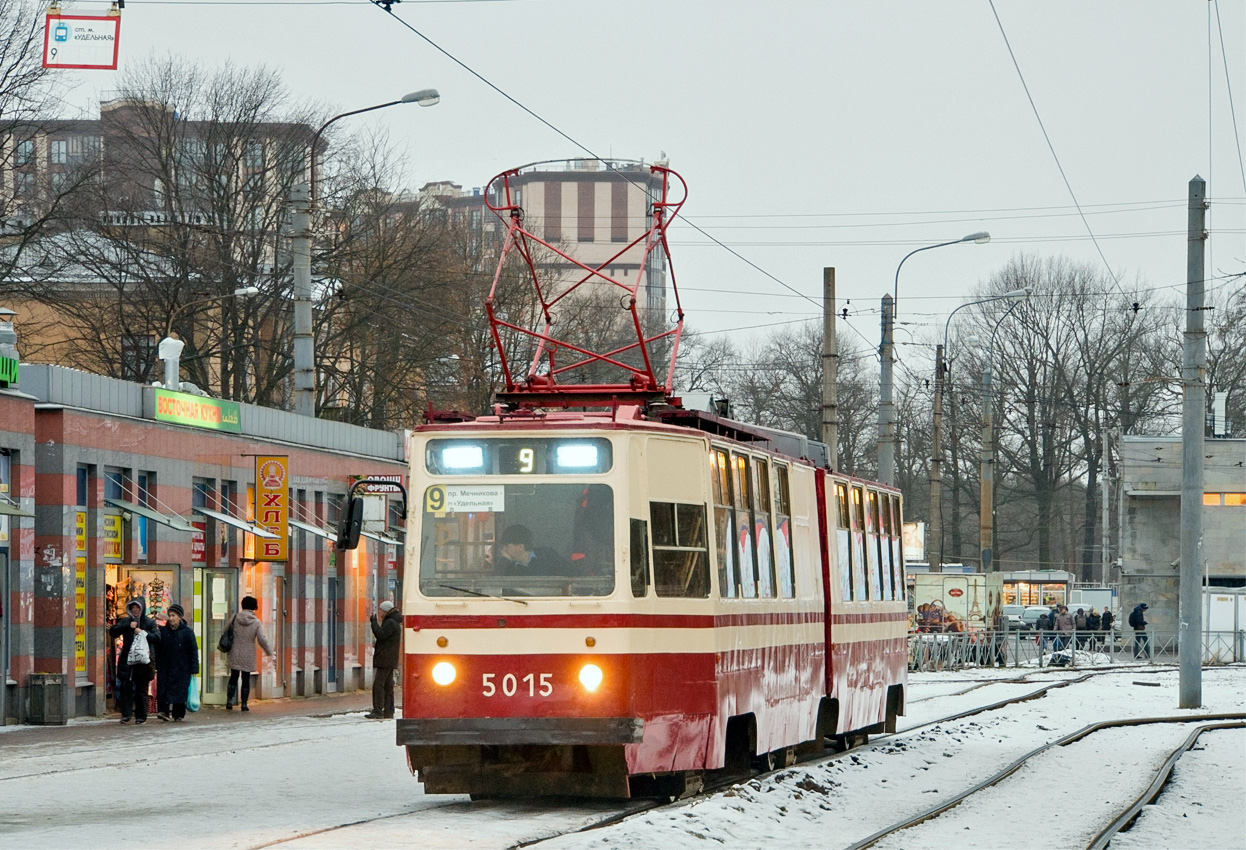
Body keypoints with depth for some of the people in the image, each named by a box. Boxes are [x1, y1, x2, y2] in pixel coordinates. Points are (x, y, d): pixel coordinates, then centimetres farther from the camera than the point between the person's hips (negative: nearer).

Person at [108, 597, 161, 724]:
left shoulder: (150, 622, 5)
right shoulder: (125, 621, 11)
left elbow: (157, 638, -4)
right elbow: (112, 632, 0)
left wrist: (143, 633, -15)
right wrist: (128, 626, -10)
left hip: (143, 662, -1)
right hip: (127, 660, 1)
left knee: (141, 690, 3)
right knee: (125, 687, -7)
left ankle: (141, 716, 10)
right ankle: (125, 714, -5)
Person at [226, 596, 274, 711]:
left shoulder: (235, 618, -4)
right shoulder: (256, 623, -9)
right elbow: (262, 640, -12)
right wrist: (269, 652, 3)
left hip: (235, 654, 1)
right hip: (248, 656, -1)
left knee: (234, 677, 12)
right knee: (246, 679, 7)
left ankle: (229, 701, 3)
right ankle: (244, 704, 8)